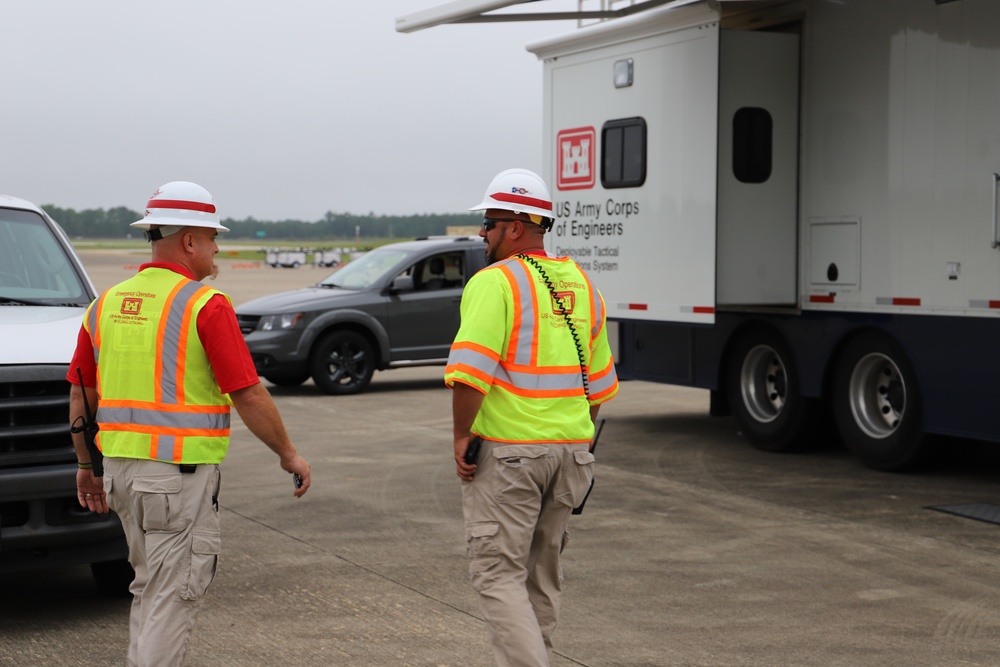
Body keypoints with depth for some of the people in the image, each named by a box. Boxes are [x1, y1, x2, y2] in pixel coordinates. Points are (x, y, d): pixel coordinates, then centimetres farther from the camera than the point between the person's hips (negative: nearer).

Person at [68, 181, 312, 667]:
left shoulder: (107, 303, 9)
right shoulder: (205, 305, -11)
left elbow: (79, 395, 13)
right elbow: (248, 396, -12)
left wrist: (86, 466, 23)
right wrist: (289, 455, 0)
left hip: (121, 464, 7)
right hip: (180, 469, -7)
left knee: (149, 586, 21)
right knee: (175, 593, 0)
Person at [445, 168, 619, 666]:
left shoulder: (494, 282, -11)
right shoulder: (580, 284, 12)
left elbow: (471, 369, -23)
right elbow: (599, 382, 17)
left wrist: (461, 434, -12)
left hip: (507, 452, -7)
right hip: (571, 447, 7)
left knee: (497, 573, -1)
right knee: (542, 571, 17)